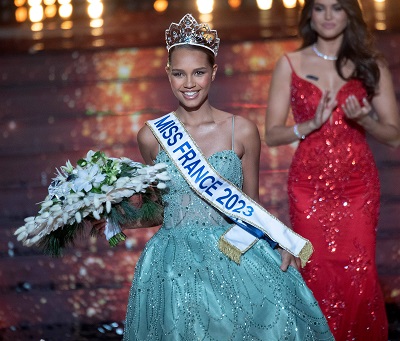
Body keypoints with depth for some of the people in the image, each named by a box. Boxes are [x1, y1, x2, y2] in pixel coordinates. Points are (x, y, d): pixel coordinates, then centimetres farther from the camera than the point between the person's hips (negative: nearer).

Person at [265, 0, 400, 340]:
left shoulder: (371, 65, 4)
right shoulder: (290, 64, 4)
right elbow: (273, 134, 0)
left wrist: (365, 119, -16)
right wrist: (312, 124, -17)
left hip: (358, 186, 0)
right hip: (308, 186, 0)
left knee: (358, 276, -4)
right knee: (316, 276, 0)